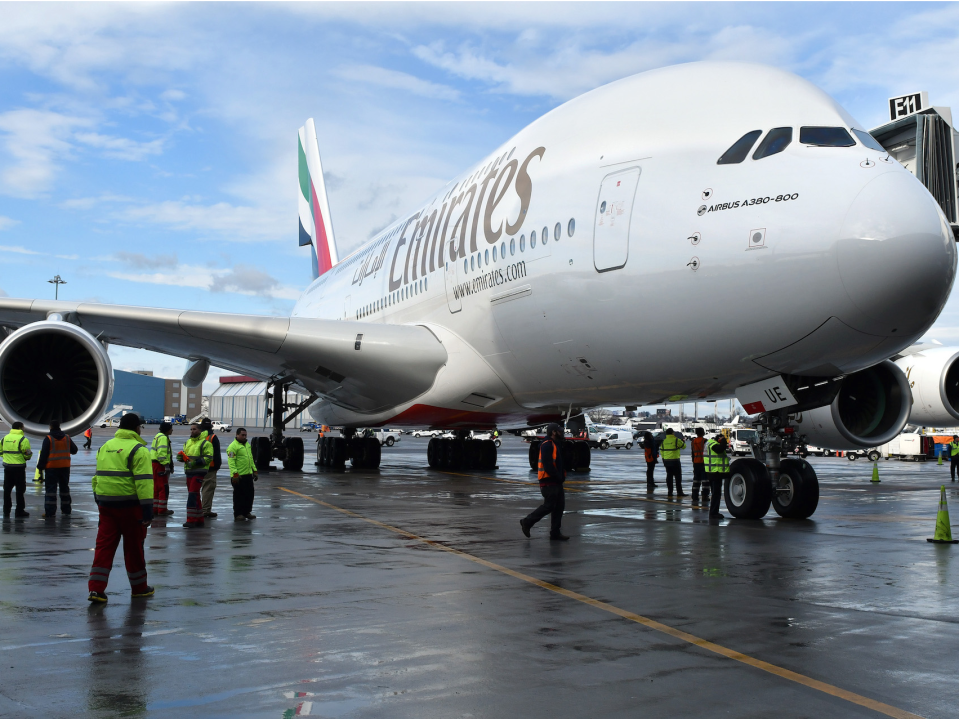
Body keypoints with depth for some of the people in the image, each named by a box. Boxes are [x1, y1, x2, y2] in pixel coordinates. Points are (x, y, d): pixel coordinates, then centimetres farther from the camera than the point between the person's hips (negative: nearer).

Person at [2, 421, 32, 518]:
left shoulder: (5, 438, 9)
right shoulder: (23, 439, -11)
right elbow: (27, 454, -13)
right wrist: (26, 457, 8)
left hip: (7, 467, 6)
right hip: (19, 467, -6)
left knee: (7, 489, 13)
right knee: (20, 490, 2)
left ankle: (6, 510, 16)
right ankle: (19, 511, 3)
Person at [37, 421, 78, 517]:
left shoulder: (48, 439, -9)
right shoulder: (67, 438, 5)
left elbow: (43, 454, -11)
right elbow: (74, 450, 12)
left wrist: (40, 467, -6)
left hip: (51, 467, -4)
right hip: (65, 467, 4)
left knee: (51, 488, -3)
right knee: (64, 487, 14)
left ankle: (50, 511, -8)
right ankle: (66, 509, 20)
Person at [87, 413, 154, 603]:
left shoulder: (105, 447, 14)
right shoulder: (138, 449, -10)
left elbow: (97, 477, 19)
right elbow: (143, 481, -17)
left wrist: (99, 500, 27)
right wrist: (147, 509, -17)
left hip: (106, 503, 6)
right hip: (129, 504, -5)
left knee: (104, 545, 6)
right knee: (133, 546, 6)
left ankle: (96, 588, -2)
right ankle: (139, 588, 19)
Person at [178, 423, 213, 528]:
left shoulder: (205, 443, -7)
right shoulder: (188, 442, 17)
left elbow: (208, 458, -14)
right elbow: (184, 454, 23)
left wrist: (195, 462, -22)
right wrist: (181, 457, 0)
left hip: (199, 472, -8)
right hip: (189, 472, 8)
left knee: (192, 495, -14)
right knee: (195, 496, 13)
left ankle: (191, 520, -14)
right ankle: (199, 520, 21)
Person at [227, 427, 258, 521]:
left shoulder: (247, 445, 16)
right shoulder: (233, 446, -11)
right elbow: (231, 461, -18)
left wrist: (254, 471, 19)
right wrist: (235, 474, -24)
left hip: (248, 475, 8)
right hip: (238, 476, -8)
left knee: (249, 495, 12)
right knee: (239, 495, -1)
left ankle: (247, 512, 24)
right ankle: (238, 514, 6)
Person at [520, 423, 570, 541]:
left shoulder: (557, 445, 20)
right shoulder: (547, 446, -13)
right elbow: (547, 465, -21)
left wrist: (562, 476, 6)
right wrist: (559, 477, -17)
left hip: (556, 482, 10)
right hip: (549, 482, -10)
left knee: (559, 506, 7)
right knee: (549, 506, -9)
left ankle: (555, 533, 11)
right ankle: (527, 522, 4)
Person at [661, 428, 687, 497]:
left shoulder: (664, 441, 7)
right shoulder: (676, 440, -10)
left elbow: (662, 452, 10)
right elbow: (683, 446, 2)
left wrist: (664, 461, 17)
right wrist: (683, 441, 24)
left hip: (666, 461, 5)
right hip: (675, 460, -5)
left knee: (669, 476, 9)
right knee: (678, 477, 1)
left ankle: (669, 492, 9)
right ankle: (679, 492, 0)